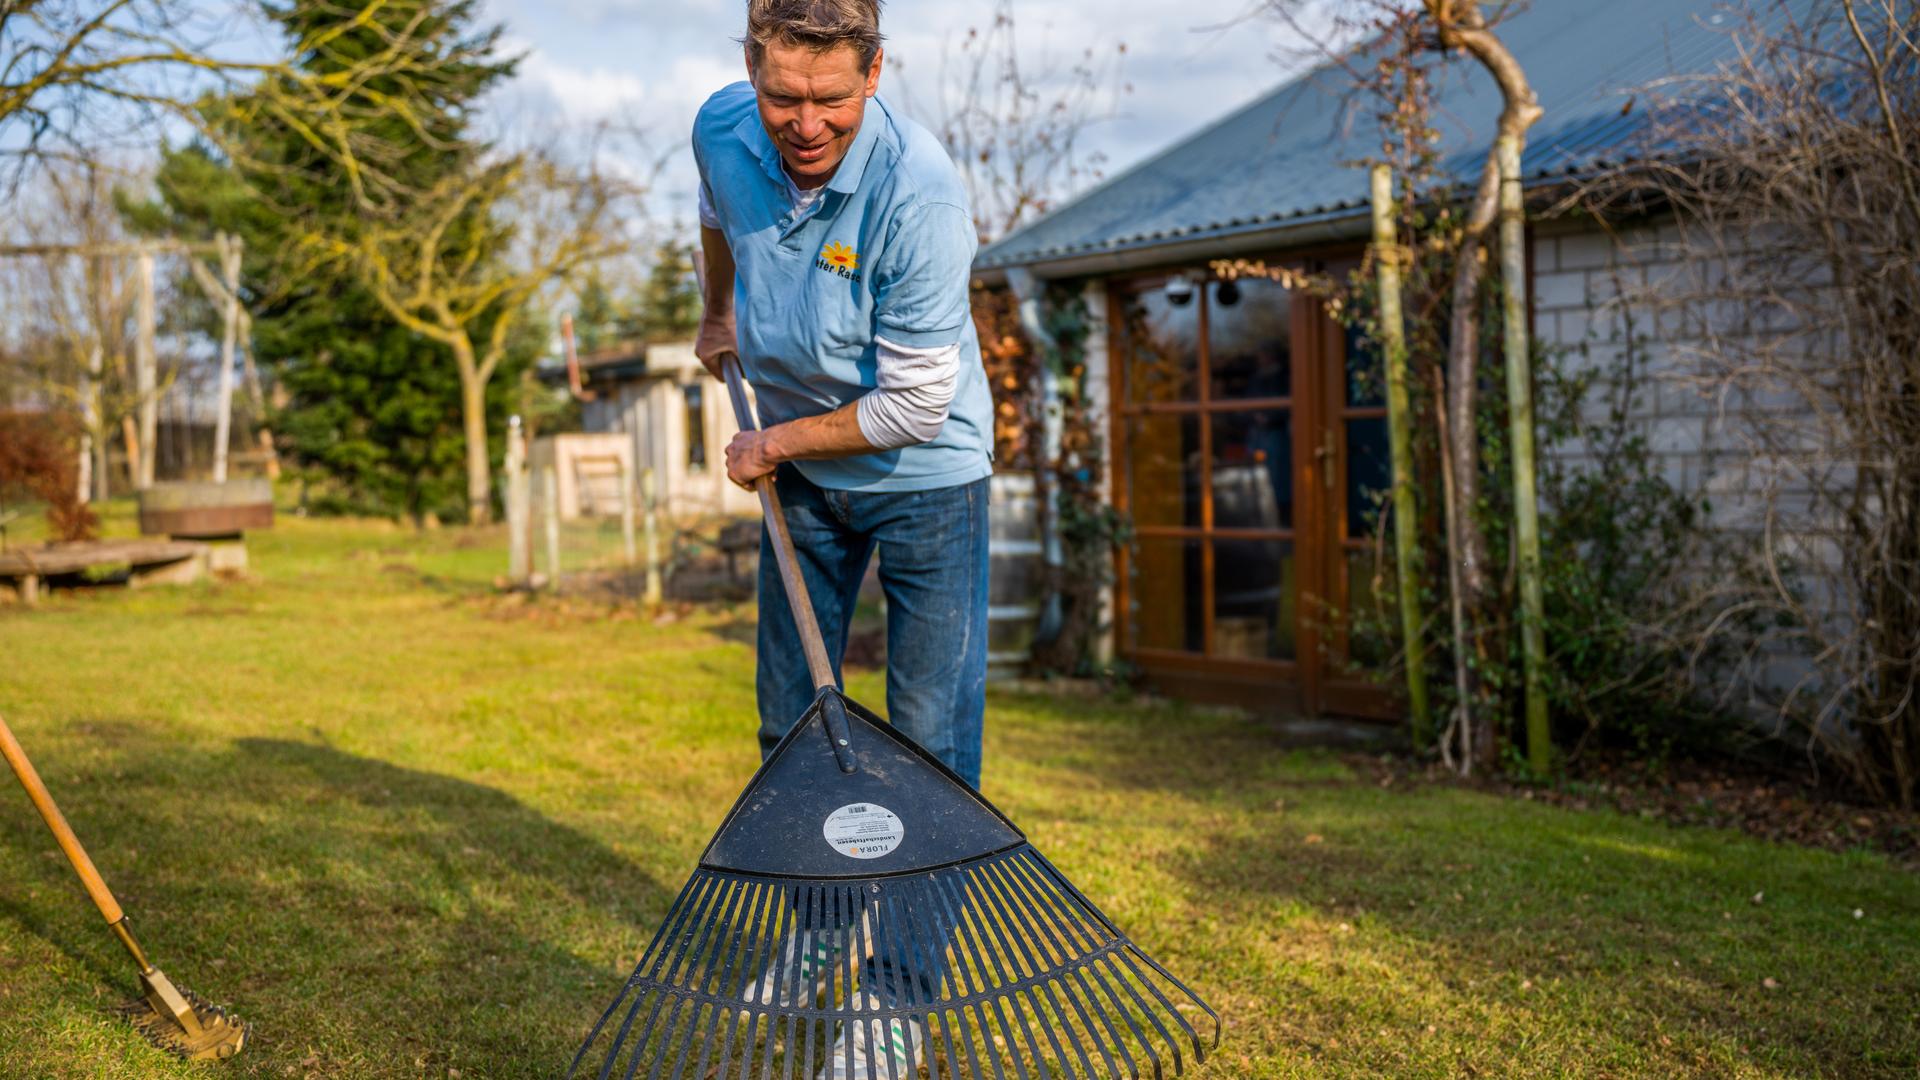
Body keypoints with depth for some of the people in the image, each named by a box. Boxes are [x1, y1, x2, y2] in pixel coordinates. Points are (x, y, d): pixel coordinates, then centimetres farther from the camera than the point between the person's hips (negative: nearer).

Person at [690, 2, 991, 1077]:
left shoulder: (919, 190, -30)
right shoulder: (722, 130, -12)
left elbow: (916, 404, -26)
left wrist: (774, 443, -14)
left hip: (926, 475, -5)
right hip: (805, 474, 6)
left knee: (931, 742, -7)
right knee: (791, 715, 12)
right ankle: (816, 923, 32)